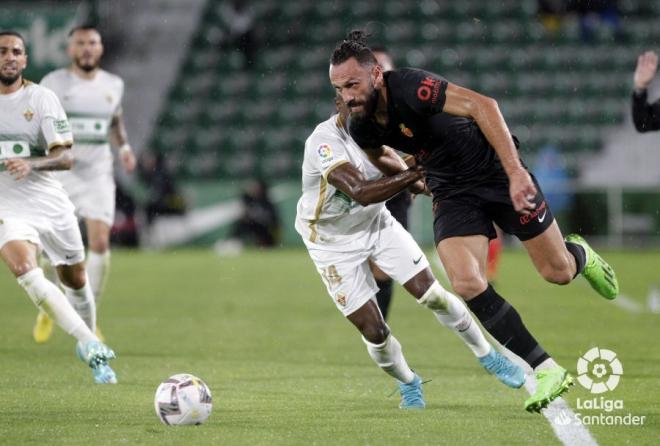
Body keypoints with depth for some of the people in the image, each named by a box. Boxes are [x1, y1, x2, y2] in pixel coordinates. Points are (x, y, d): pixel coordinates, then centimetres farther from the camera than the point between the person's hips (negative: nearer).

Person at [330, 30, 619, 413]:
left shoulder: (410, 87, -29)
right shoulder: (361, 128, -7)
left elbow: (482, 105, -36)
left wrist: (515, 171, -41)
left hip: (496, 169, -5)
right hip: (452, 192, 5)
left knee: (558, 272, 3)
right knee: (467, 283, -18)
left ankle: (580, 255, 44)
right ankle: (547, 370, -9)